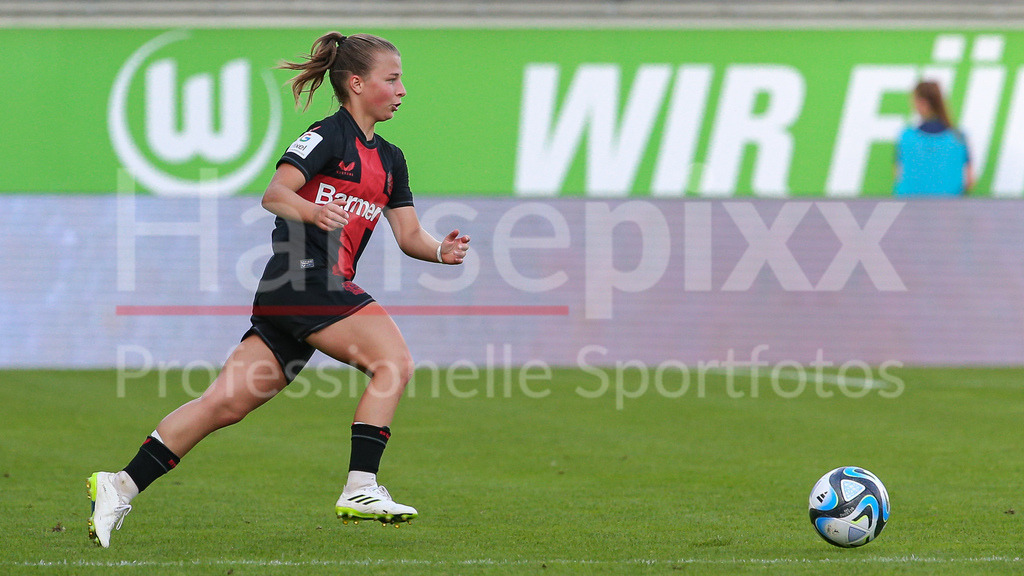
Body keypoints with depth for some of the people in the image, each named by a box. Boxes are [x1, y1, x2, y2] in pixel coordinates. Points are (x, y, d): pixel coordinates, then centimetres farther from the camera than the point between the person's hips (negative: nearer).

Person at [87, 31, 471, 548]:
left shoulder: (389, 160, 24)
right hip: (302, 276, -8)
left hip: (324, 290, 8)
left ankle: (122, 486, -1)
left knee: (228, 403, 0)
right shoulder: (329, 134, -3)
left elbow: (409, 234, 19)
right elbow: (274, 195, -13)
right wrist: (312, 211, -33)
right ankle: (360, 489, -18)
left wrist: (440, 251, -2)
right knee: (393, 361, -17)